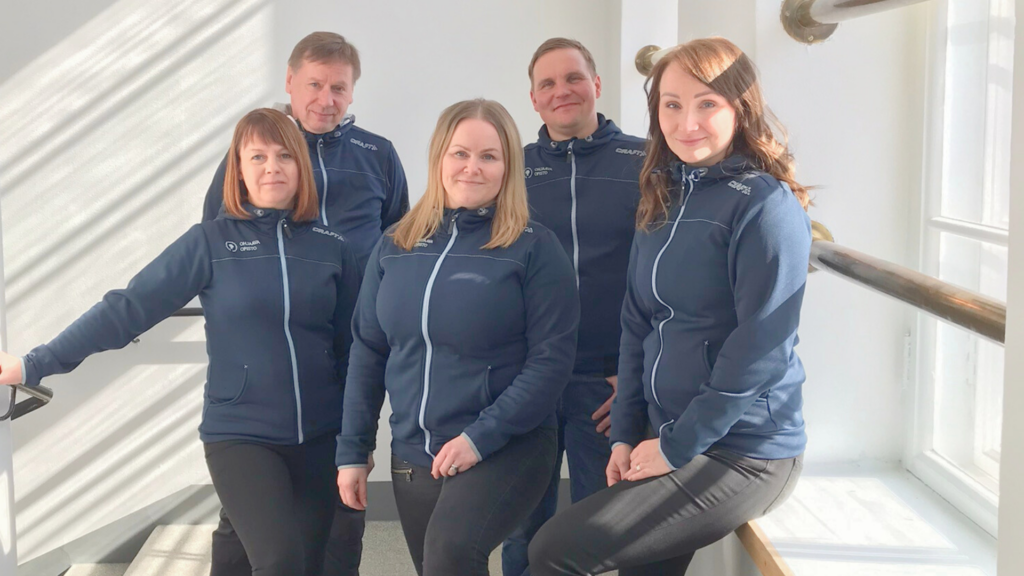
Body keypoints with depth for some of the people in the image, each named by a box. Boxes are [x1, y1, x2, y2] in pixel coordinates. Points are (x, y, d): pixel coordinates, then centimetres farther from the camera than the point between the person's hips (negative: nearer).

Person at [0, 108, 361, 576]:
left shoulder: (332, 248, 2)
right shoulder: (211, 241, -4)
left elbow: (351, 347, 7)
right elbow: (129, 308, -8)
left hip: (319, 439, 3)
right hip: (240, 436, -3)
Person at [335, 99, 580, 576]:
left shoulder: (534, 247, -7)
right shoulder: (396, 247, 6)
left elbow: (552, 357, -12)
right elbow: (367, 353, 10)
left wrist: (481, 437, -18)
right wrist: (352, 451, 8)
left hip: (507, 449, -5)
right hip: (412, 457, 5)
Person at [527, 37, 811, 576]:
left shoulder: (765, 205, -14)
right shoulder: (662, 199, 9)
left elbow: (759, 346, -18)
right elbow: (637, 324, 10)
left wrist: (678, 446, -14)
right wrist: (627, 434, 4)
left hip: (742, 454, -7)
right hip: (664, 440, 7)